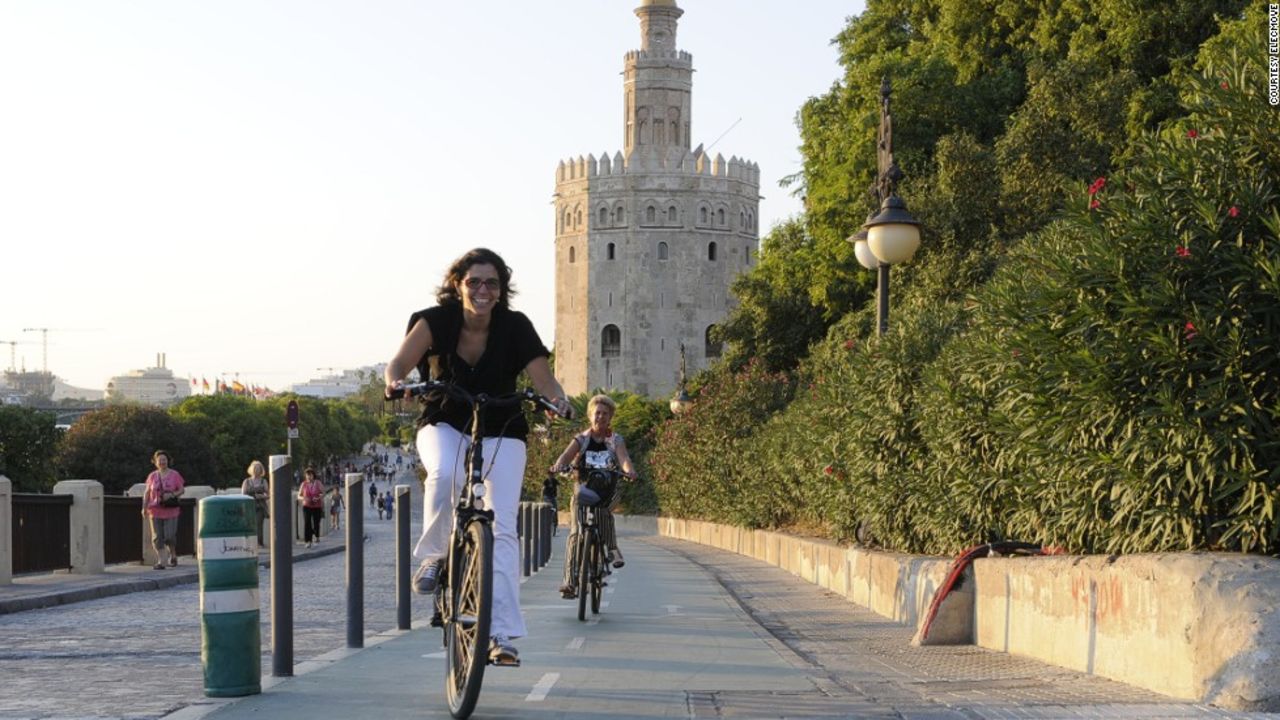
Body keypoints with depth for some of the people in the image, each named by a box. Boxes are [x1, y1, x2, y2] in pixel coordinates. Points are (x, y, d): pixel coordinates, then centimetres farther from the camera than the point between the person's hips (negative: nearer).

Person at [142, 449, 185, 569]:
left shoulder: (174, 475, 1)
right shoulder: (152, 476, 7)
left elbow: (181, 490, 3)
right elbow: (147, 492, 11)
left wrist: (171, 495, -15)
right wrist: (144, 507, 0)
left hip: (171, 511, -2)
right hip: (155, 511, 2)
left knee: (169, 536, -7)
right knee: (157, 537, -3)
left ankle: (173, 556, 20)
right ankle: (160, 561, 1)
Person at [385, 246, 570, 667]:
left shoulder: (515, 327, -13)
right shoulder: (437, 320, -14)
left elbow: (543, 379, -20)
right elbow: (399, 363, -25)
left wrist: (556, 399, -43)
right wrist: (395, 381, -48)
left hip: (501, 433, 1)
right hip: (445, 425, 0)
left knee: (502, 528, -12)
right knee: (444, 475, -36)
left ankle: (502, 634, -11)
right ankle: (434, 555, -12)